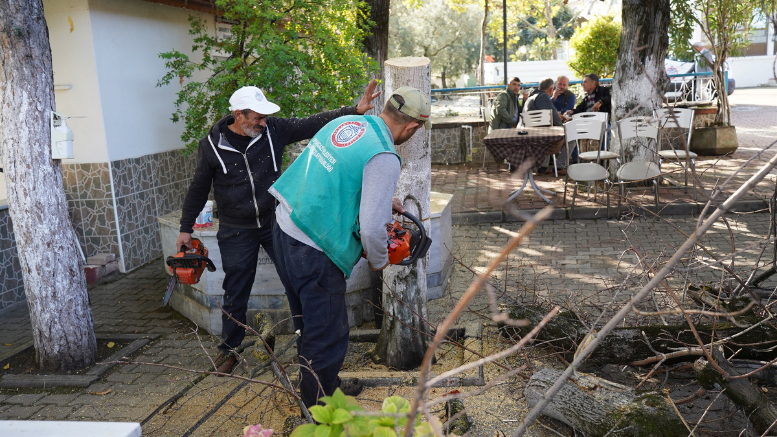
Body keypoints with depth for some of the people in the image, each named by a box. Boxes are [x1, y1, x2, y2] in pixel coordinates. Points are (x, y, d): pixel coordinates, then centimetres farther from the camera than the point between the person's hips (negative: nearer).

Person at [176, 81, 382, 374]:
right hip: (236, 232, -1)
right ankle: (229, 349, 29)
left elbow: (313, 124, -9)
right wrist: (186, 228, 6)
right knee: (236, 294, 9)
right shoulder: (212, 144, -11)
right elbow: (198, 188, 1)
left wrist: (354, 111, -19)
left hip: (275, 223, 2)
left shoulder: (274, 130, -8)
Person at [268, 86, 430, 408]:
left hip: (284, 227, 9)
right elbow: (372, 228, -22)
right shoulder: (384, 158, -19)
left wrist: (382, 200, 25)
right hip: (315, 254, -9)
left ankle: (312, 391, 45)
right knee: (328, 340, 6)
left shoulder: (346, 122, 6)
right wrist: (378, 261, -1)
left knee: (309, 326, 26)